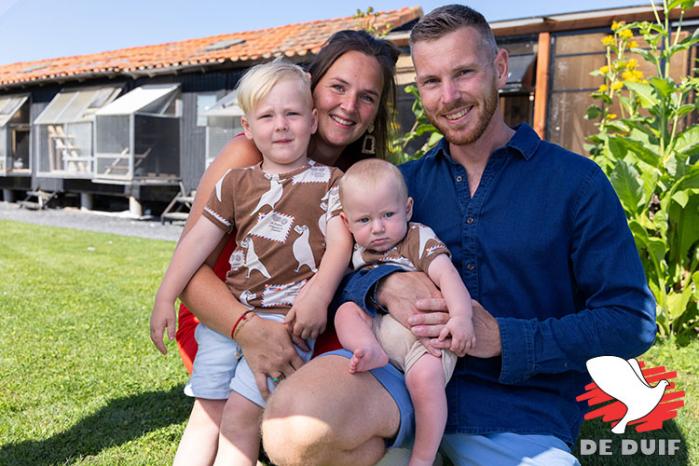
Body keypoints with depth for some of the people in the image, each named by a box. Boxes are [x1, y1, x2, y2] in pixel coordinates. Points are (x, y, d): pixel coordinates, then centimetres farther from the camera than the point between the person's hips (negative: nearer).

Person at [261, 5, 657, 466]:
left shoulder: (576, 181, -1)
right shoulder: (404, 184, 10)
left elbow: (633, 321, -4)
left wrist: (502, 338, -16)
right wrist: (385, 285, -18)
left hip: (523, 411, -1)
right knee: (294, 426, -29)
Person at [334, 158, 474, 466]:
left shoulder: (420, 240, -1)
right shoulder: (359, 252, 15)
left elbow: (446, 273, -16)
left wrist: (461, 316, -32)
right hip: (376, 329, 6)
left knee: (425, 377, -31)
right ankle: (371, 353, -35)